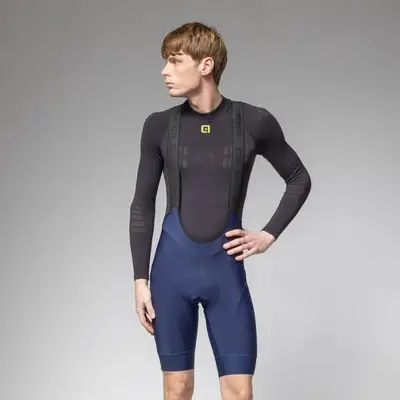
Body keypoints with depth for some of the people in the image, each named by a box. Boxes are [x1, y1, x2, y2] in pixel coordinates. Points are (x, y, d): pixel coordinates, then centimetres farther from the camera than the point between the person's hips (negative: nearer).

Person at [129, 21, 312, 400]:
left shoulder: (254, 122, -4)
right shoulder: (159, 125, -1)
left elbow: (299, 180, 10)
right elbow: (142, 205, 4)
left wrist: (269, 234, 0)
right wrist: (140, 279, 1)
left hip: (226, 271, -1)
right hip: (171, 269, 1)